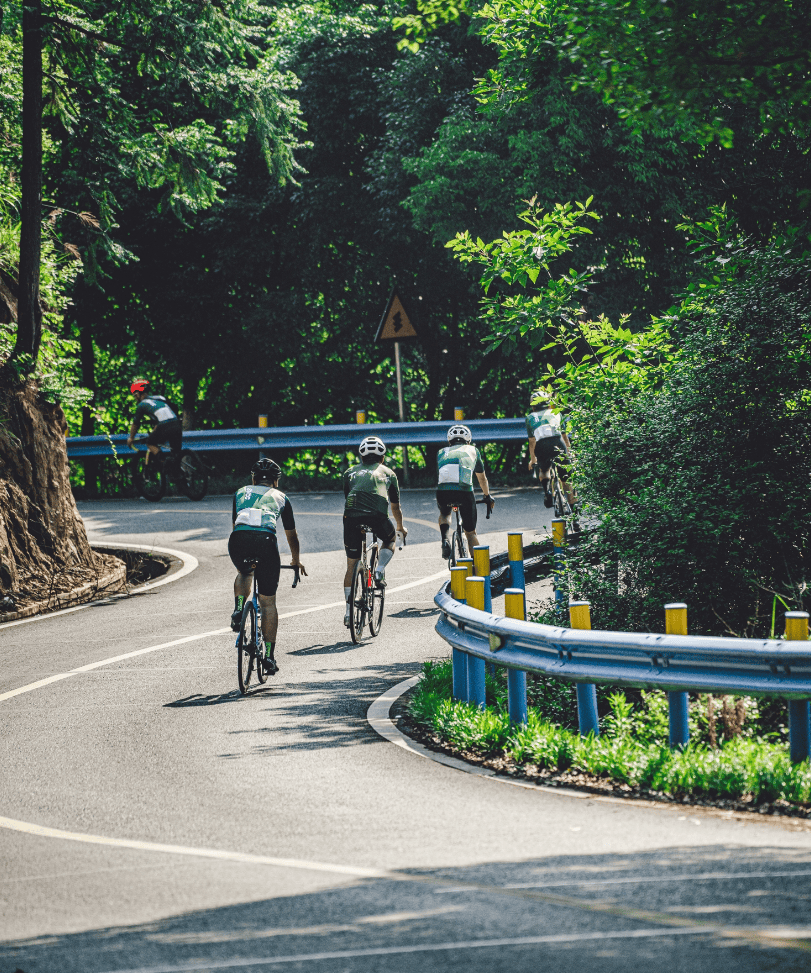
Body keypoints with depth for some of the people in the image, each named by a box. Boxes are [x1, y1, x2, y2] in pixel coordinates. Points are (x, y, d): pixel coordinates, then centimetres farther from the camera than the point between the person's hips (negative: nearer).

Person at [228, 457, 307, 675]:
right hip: (265, 541, -1)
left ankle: (238, 610, 13)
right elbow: (291, 536, 39)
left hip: (238, 541, 1)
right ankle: (270, 656, 11)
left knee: (244, 573, 38)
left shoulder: (241, 493, 31)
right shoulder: (280, 498, 29)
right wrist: (296, 561, 56)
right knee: (268, 603, 12)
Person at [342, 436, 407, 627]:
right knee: (390, 539, 34)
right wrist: (400, 527, 57)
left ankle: (349, 612, 11)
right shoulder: (388, 473, 28)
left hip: (352, 515, 1)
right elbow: (395, 507, 39)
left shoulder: (351, 472, 29)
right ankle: (380, 571, 10)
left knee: (352, 566, 13)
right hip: (378, 516, -1)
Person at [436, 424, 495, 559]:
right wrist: (487, 496, 62)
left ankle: (445, 539, 8)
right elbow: (482, 478, 44)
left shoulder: (442, 453, 31)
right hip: (465, 491, -1)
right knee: (471, 533, 16)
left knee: (444, 514, 35)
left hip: (443, 491, 1)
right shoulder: (472, 450, 29)